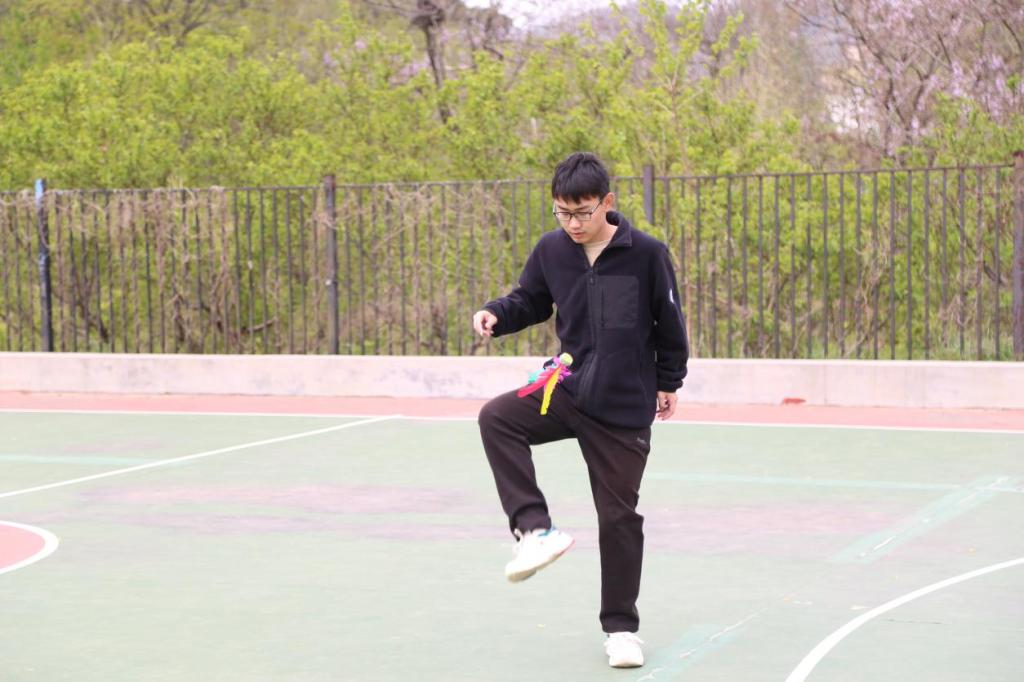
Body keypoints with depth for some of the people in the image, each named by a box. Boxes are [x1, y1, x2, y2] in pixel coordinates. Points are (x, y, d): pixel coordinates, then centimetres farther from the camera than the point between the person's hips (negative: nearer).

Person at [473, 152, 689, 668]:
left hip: (624, 408, -3)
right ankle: (535, 529, -23)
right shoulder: (551, 250, -3)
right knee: (496, 419, -24)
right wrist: (497, 314, -10)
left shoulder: (646, 254, -12)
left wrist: (668, 383, 5)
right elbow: (531, 301, 11)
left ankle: (621, 626, 18)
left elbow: (669, 324, -2)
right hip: (568, 390, 3)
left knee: (619, 517, 2)